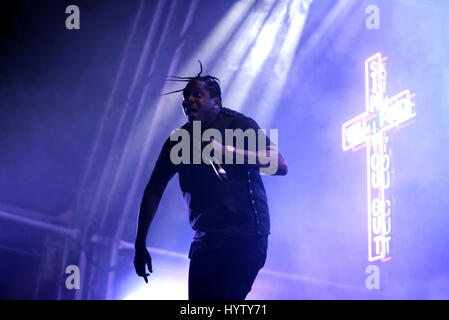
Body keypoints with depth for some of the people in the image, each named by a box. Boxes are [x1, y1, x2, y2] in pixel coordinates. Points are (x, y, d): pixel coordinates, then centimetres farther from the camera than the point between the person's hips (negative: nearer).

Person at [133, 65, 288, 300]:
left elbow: (280, 164, -15)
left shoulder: (237, 124, -3)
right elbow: (154, 190, 13)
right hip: (205, 241, 6)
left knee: (226, 296, -19)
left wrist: (226, 151, -24)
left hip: (244, 237, -6)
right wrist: (140, 245, 8)